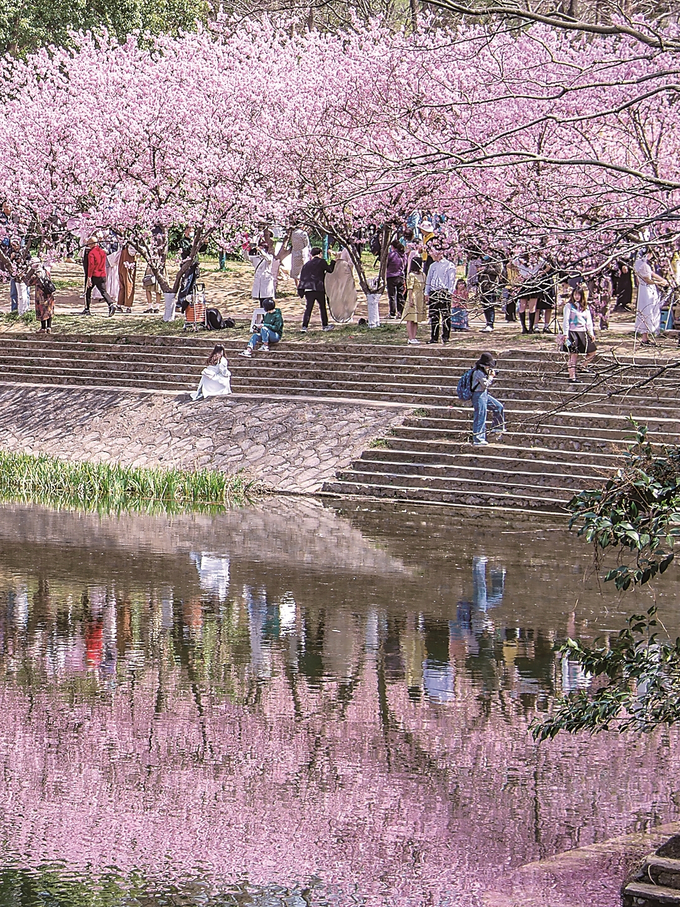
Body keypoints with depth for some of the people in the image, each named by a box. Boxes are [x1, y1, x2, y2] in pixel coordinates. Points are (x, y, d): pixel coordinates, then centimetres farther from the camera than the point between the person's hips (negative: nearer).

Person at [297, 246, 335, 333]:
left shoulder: (306, 264, 13)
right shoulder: (322, 262, 0)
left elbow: (301, 278, 10)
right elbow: (330, 270, 8)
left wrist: (300, 291, 11)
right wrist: (333, 262, 25)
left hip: (308, 289, 3)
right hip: (319, 289, -3)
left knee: (308, 308, 2)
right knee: (322, 307, 11)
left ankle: (304, 326, -9)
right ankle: (325, 325, 19)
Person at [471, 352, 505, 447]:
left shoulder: (483, 371, 10)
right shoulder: (478, 372, -20)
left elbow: (487, 383, 19)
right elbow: (485, 384, -21)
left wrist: (490, 375, 4)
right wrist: (491, 376, -8)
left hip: (484, 394, 10)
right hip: (479, 395, -10)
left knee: (499, 407, 11)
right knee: (480, 417, -7)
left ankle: (497, 427, 20)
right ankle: (478, 440, -4)